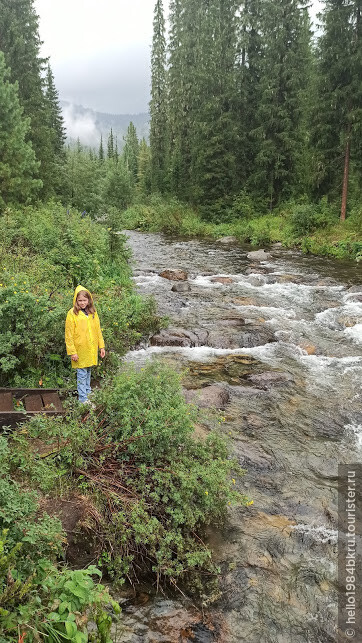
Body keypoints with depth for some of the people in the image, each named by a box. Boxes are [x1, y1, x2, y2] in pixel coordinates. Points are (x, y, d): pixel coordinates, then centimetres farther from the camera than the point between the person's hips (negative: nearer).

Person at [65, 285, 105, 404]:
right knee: (82, 373, 1)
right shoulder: (72, 313, -10)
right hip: (80, 350, -5)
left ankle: (87, 392, 33)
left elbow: (98, 330, 12)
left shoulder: (93, 312, 6)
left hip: (92, 349, 5)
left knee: (88, 371, 18)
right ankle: (83, 398, 9)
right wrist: (72, 352, -12)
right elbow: (69, 335, -9)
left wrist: (101, 346, 10)